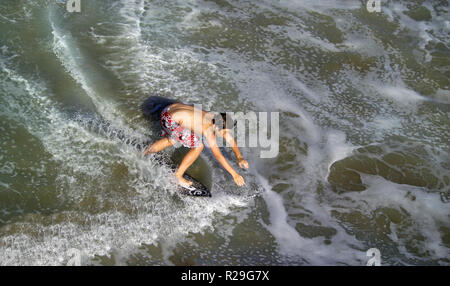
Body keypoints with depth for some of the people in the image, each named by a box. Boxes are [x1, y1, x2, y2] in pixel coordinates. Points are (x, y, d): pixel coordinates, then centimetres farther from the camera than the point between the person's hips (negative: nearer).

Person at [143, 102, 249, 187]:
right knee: (198, 146, -9)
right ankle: (178, 175, 5)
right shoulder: (208, 129, -24)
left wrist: (239, 158, 11)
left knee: (173, 140, 35)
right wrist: (234, 174, -21)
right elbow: (217, 155, -24)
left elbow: (230, 139, 12)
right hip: (170, 120, -9)